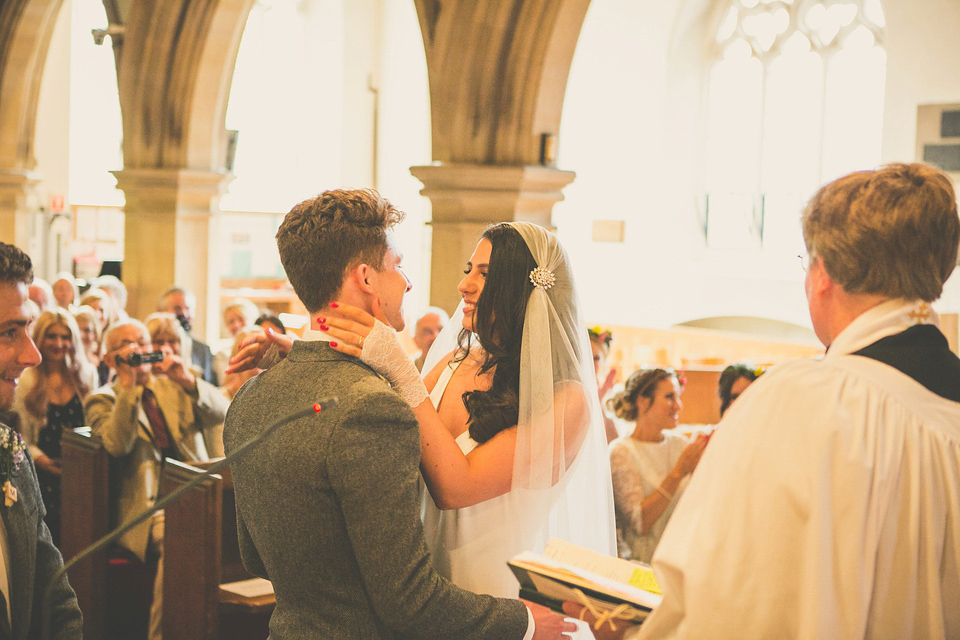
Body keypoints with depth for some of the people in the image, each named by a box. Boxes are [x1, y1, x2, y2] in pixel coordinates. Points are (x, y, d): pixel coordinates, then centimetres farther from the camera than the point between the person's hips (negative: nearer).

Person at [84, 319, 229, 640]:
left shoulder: (174, 385, 21)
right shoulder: (101, 401, 10)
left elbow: (222, 413, 5)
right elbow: (117, 444, -11)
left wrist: (188, 380, -10)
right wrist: (128, 385, -13)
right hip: (148, 504, -4)